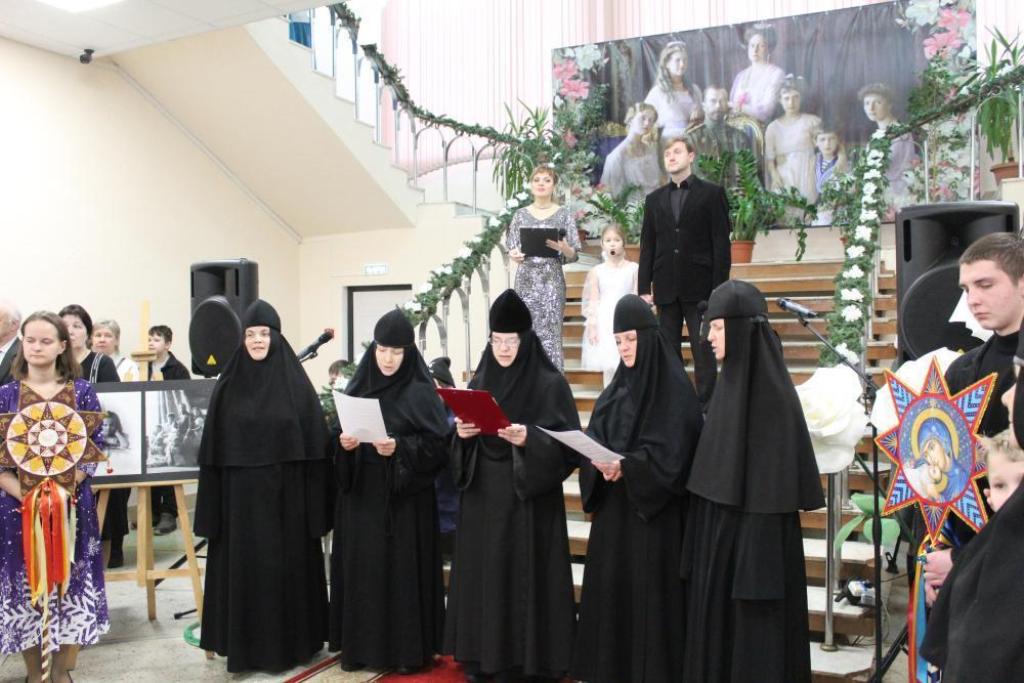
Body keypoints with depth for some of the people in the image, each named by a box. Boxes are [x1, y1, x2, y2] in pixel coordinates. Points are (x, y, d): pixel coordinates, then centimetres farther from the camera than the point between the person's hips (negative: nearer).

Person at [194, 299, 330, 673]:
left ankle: (288, 642, 20)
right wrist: (213, 502, -3)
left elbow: (314, 441, -3)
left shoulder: (295, 380, -2)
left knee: (286, 563, 6)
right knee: (243, 566, 6)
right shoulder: (229, 383, 2)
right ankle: (245, 644, 19)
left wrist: (313, 500, -8)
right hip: (240, 493, 1)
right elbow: (215, 447, 2)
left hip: (285, 492, -1)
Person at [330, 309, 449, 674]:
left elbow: (438, 445, -10)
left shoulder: (421, 392, -7)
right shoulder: (357, 387, 8)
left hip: (404, 497, -4)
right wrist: (343, 442, -9)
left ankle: (407, 649, 12)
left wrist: (400, 448, -23)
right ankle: (361, 646, 21)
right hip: (361, 495, 5)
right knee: (362, 569, 8)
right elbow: (341, 434, 13)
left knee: (402, 571, 0)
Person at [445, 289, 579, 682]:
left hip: (528, 498, -5)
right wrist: (461, 435, -9)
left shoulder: (551, 384, -7)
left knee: (521, 575, -1)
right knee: (482, 573, 8)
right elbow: (463, 443, 14)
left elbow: (568, 445, -10)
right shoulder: (479, 381, 9)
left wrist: (528, 439, -25)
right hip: (482, 495, 5)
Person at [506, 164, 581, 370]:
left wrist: (563, 248, -19)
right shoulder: (521, 215, 10)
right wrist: (514, 254, -12)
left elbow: (574, 255, 3)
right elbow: (512, 248, 11)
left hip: (552, 282, -2)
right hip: (526, 281, 2)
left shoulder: (563, 214, 4)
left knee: (550, 336, -4)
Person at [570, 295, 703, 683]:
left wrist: (625, 466, -26)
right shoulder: (617, 387, 12)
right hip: (613, 505, 7)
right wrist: (599, 463, -12)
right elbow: (594, 439, 10)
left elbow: (672, 452, -16)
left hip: (653, 509, -7)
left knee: (648, 594, -2)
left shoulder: (674, 387, -9)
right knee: (611, 589, 10)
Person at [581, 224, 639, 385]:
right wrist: (592, 326, -2)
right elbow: (593, 301, 4)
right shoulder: (597, 271, 5)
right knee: (609, 366, 2)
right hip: (604, 322, 1)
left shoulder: (633, 268, 2)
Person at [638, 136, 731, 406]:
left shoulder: (711, 193, 3)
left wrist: (719, 289, -9)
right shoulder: (654, 199, 14)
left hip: (699, 287, -3)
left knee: (703, 352, -2)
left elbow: (721, 243, -2)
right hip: (666, 289, 4)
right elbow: (647, 246, 11)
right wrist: (644, 287, 3)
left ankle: (705, 406, 3)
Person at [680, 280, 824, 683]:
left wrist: (757, 569, -22)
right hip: (717, 530, 8)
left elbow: (772, 486, -20)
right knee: (715, 632, 15)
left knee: (754, 647, 2)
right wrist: (701, 542, 13)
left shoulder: (771, 391, -16)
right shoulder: (731, 382, 10)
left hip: (754, 536, -8)